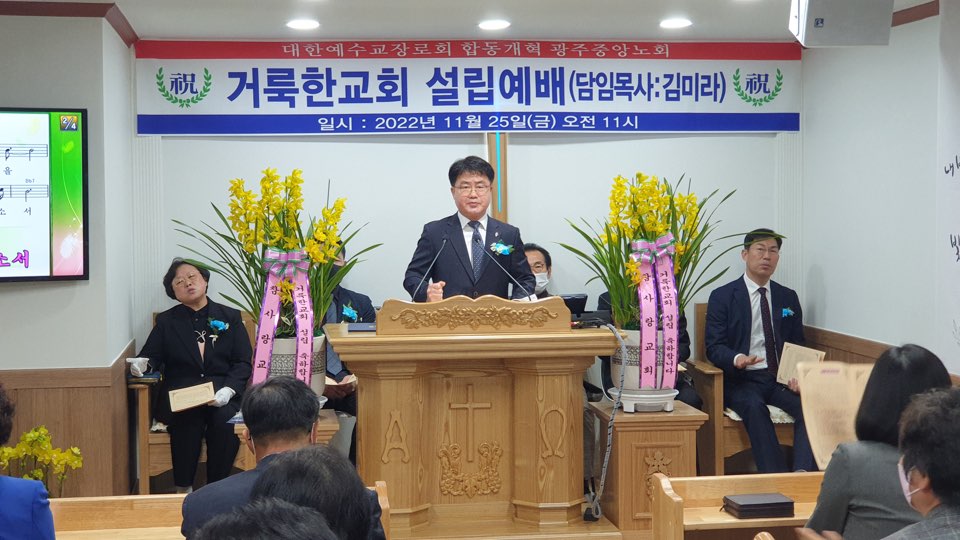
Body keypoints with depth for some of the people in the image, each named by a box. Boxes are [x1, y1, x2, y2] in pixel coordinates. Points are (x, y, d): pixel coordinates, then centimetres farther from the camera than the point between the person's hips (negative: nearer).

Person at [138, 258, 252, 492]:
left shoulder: (230, 317, 14)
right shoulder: (166, 321, 18)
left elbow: (243, 363, 6)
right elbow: (151, 356, 10)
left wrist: (228, 390, -13)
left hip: (223, 395, 0)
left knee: (224, 420, -33)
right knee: (188, 420, -34)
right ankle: (183, 491, -23)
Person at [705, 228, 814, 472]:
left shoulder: (788, 298, 18)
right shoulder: (722, 296, 5)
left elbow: (798, 346, 16)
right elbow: (714, 347, -2)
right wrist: (737, 359, -25)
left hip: (781, 378, 3)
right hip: (741, 380, -3)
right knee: (754, 406, -36)